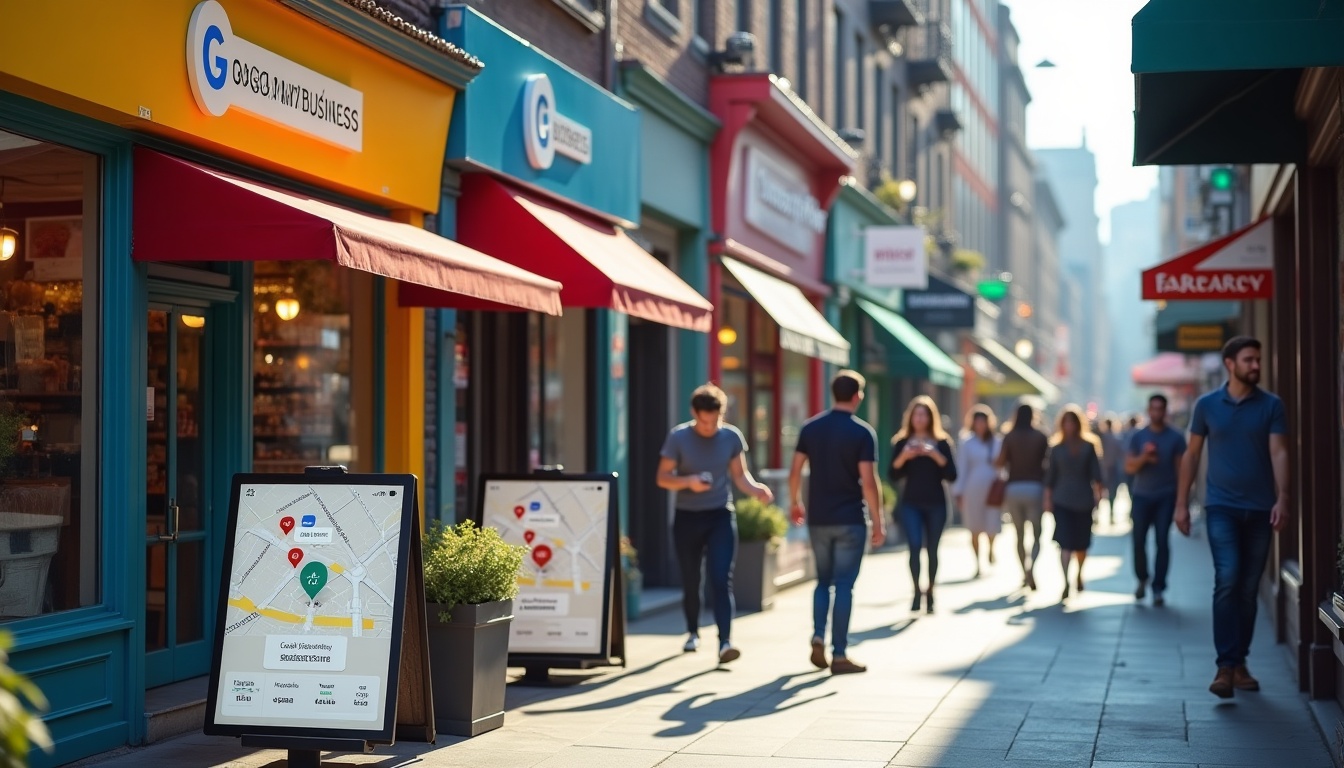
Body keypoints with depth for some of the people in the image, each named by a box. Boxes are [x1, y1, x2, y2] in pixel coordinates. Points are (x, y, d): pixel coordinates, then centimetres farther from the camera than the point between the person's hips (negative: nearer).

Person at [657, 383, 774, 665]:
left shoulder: (732, 437, -2)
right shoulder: (678, 437, -7)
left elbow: (740, 475, 6)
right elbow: (663, 478, -4)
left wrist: (756, 490, -15)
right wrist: (689, 481, -23)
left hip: (720, 516, 0)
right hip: (687, 517, 0)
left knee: (721, 579, -12)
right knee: (690, 581, 11)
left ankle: (725, 642, -18)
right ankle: (692, 633, 33)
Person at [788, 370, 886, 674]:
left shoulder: (811, 428, 3)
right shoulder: (862, 432, -9)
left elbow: (795, 472, 4)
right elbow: (868, 482, -14)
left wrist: (795, 503, 20)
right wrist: (878, 522, -7)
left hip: (818, 519, 4)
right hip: (850, 520, -4)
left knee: (823, 580, 18)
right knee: (843, 585, 0)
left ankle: (818, 637, 1)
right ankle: (839, 654, 0)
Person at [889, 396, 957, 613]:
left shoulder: (941, 443, 4)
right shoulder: (902, 443, 5)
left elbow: (951, 475, -4)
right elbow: (893, 476, 0)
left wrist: (936, 456, -17)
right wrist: (902, 458, -16)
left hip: (936, 504, 0)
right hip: (910, 504, 0)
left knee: (932, 550, 5)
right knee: (915, 546, -14)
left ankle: (930, 593, 18)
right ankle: (917, 592, -6)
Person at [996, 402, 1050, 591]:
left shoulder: (1010, 436, -1)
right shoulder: (1040, 437, -1)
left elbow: (1000, 463, -5)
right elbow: (1048, 461, 0)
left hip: (1014, 488, 1)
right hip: (1035, 488, -1)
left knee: (1020, 535, 13)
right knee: (1037, 535, 3)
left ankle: (1024, 574, 15)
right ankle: (1031, 568, -21)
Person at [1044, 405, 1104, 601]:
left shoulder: (1088, 447, 3)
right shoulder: (1056, 448, 3)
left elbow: (1095, 474, 2)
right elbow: (1051, 476, 2)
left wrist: (1098, 494, -5)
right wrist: (1048, 499, -2)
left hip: (1084, 500, 1)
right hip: (1062, 501, -1)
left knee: (1081, 542, 8)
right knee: (1065, 542, -8)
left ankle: (1079, 576, 27)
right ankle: (1065, 584, -14)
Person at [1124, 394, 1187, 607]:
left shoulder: (1176, 438, 4)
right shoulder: (1138, 437, 7)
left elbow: (1180, 468, 4)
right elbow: (1129, 467, 3)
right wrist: (1143, 457, -16)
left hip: (1166, 497, -1)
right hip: (1141, 496, 1)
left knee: (1162, 541, -5)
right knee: (1139, 540, 0)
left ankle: (1158, 589, -3)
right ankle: (1142, 580, 22)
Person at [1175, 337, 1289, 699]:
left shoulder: (1271, 406, 3)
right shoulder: (1207, 405, 3)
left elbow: (1278, 453, -5)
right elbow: (1192, 455, 8)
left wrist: (1282, 498, -18)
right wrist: (1181, 503, 5)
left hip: (1260, 509, 2)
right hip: (1222, 506, -1)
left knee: (1249, 589, 7)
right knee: (1227, 579, -16)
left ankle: (1240, 664, 17)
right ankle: (1226, 666, -17)